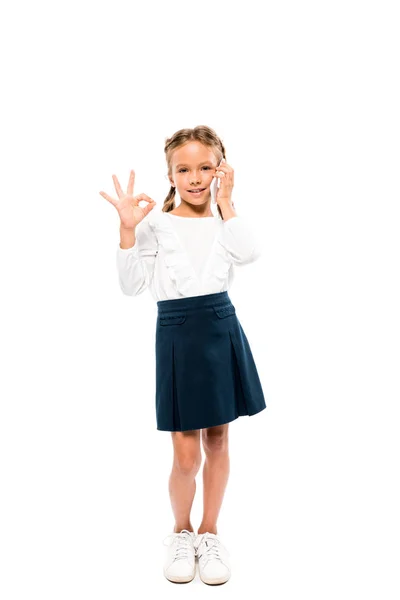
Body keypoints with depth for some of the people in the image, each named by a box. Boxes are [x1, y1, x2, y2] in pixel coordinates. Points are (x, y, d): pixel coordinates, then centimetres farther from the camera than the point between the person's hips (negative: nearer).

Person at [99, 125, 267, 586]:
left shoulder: (225, 219, 4)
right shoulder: (156, 223, -4)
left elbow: (250, 253, -16)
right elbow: (131, 286, -9)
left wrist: (225, 203, -13)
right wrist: (127, 230, -20)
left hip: (222, 329, 3)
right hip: (177, 335, -3)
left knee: (217, 440, 13)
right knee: (186, 455, 1)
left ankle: (209, 534, 33)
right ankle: (181, 533, 30)